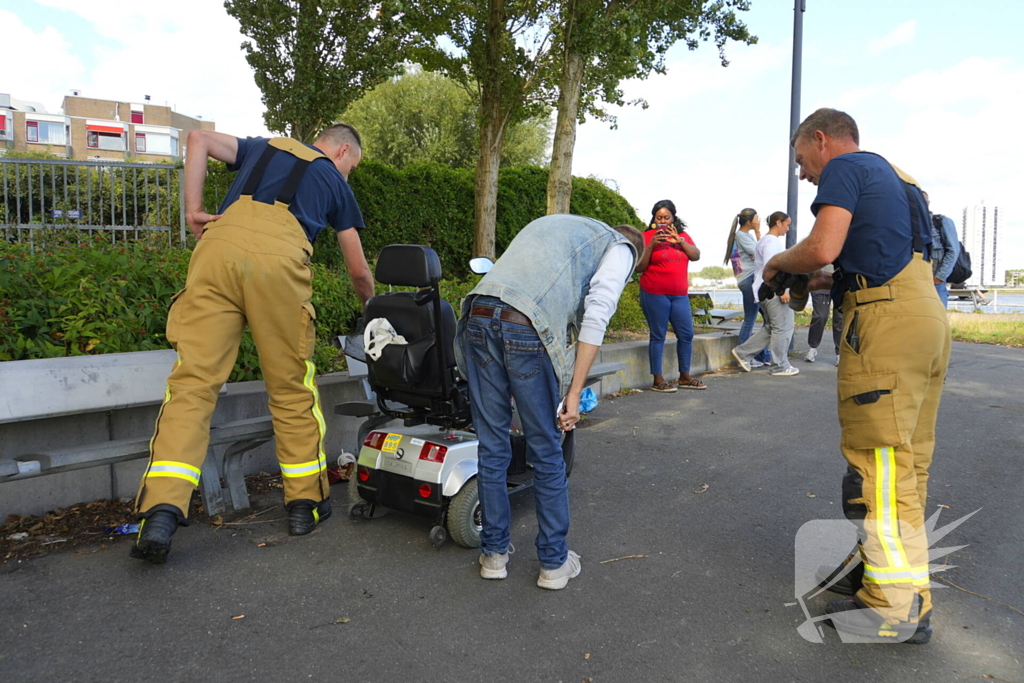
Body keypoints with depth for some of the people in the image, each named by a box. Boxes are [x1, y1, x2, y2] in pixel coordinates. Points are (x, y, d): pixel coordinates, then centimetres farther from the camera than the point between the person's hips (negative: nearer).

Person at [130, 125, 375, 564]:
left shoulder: (264, 147, 36)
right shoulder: (334, 182, 28)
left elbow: (199, 139, 19)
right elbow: (358, 271, 31)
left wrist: (193, 210, 17)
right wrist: (373, 307, 49)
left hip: (219, 246, 2)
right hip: (280, 259, -2)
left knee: (193, 381, -1)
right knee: (292, 389, 9)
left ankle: (162, 510, -11)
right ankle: (305, 503, 19)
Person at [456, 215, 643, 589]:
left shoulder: (550, 223, 35)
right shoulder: (621, 248, 16)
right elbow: (595, 319, -1)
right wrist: (574, 393, -2)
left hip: (477, 316, 6)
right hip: (527, 331, -5)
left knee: (492, 447, 15)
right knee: (546, 455, 10)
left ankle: (494, 553, 29)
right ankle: (554, 562, 24)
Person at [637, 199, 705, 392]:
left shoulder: (682, 236, 14)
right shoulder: (647, 236, 0)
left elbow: (696, 256, 1)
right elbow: (639, 267, -5)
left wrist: (679, 240, -10)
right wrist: (651, 245, -16)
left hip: (680, 294, 5)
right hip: (655, 294, -5)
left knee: (686, 334, 6)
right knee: (658, 336, -3)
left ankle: (685, 377, 19)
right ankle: (658, 380, 3)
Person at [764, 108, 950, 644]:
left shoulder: (843, 168, -2)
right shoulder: (889, 175, 26)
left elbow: (822, 248, -17)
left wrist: (779, 263, 2)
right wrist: (836, 281, 22)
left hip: (886, 321, -10)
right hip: (927, 316, 10)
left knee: (878, 461, -6)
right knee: (905, 459, 15)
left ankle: (898, 606, 0)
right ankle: (900, 568, 27)